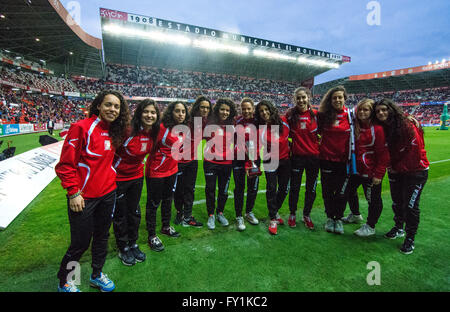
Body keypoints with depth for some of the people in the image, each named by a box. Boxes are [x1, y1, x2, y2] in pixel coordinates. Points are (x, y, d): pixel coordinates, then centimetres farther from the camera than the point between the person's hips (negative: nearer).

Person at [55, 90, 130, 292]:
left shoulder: (114, 131, 5)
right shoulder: (82, 127, -16)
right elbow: (65, 164, -15)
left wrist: (109, 180, 10)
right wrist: (73, 192, -16)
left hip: (108, 194, 7)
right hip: (83, 198, -6)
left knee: (102, 237, 19)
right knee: (80, 244, 8)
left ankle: (96, 275, 42)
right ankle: (63, 282, 36)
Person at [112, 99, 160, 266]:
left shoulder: (153, 133, -7)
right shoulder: (127, 130, -27)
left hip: (136, 176, 5)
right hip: (118, 177, -5)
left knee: (134, 212, 18)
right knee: (120, 214, 12)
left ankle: (133, 244, 38)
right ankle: (123, 248, 33)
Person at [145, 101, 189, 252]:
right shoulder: (162, 127, -22)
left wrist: (173, 162, 14)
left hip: (172, 170, 8)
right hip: (156, 171, -7)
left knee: (168, 200, 22)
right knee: (153, 203, 7)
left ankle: (166, 227, 43)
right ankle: (152, 236, 24)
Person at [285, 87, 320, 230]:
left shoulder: (315, 114, -2)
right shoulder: (290, 114, -4)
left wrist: (319, 144, 1)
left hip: (313, 156, 1)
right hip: (297, 156, -1)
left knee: (311, 189, 11)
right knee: (294, 187, 10)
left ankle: (307, 215, 32)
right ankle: (292, 214, 31)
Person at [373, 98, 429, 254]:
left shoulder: (407, 125, -20)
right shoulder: (383, 128, -1)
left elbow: (415, 151, -19)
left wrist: (398, 168, -11)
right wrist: (391, 167, -3)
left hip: (415, 172, -6)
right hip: (396, 171, 6)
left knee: (410, 205, -2)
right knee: (397, 202, 15)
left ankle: (410, 239, 15)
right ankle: (398, 228, 37)